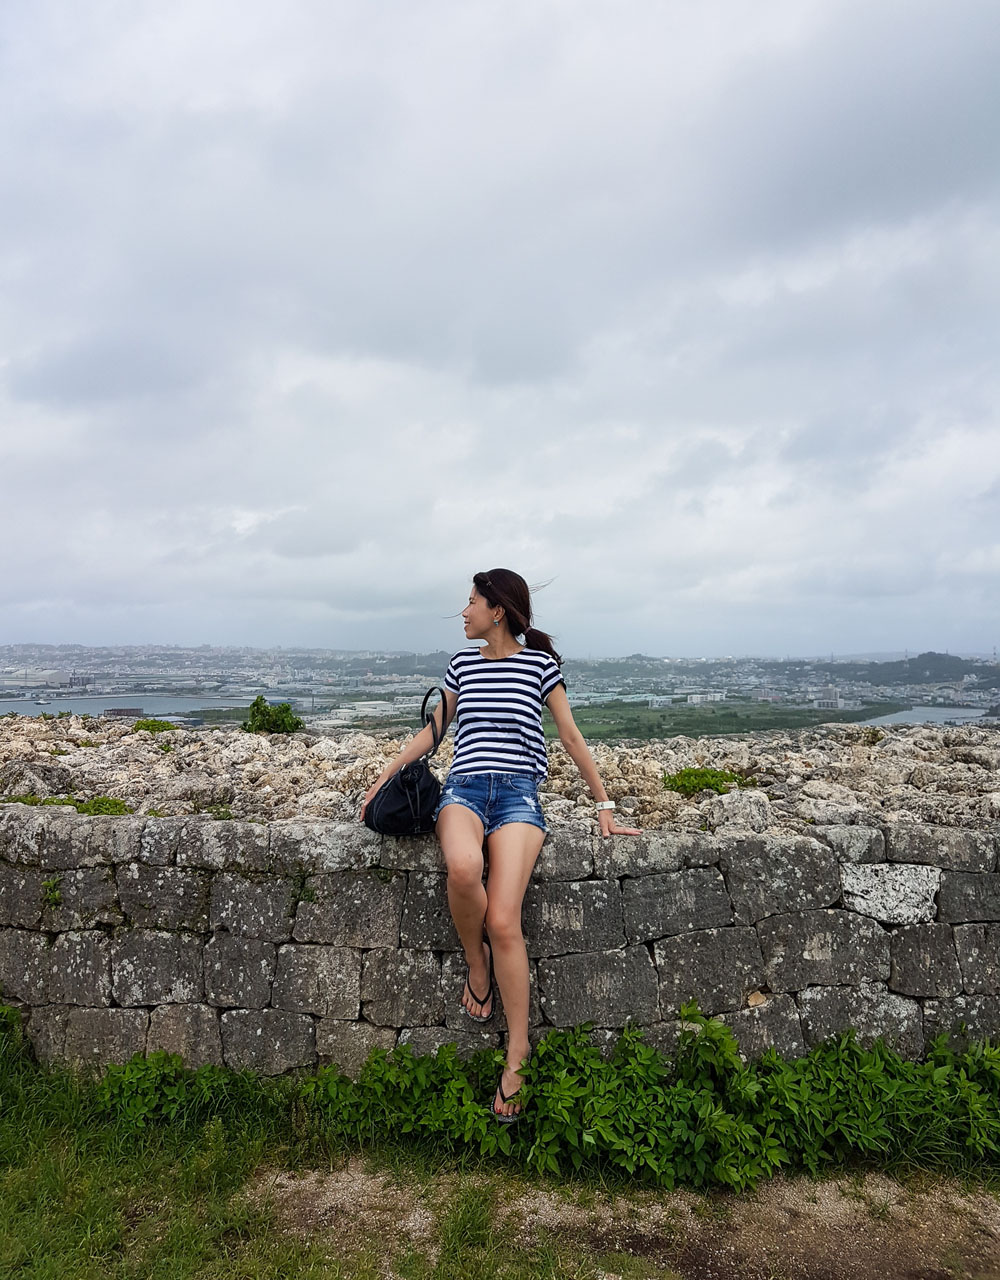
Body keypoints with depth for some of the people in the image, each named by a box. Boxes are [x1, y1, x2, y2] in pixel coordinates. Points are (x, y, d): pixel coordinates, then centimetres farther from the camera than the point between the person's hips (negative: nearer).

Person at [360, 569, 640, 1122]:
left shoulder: (539, 662, 7)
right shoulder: (462, 663, 17)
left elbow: (571, 735, 10)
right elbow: (433, 728, 26)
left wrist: (604, 806, 11)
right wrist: (385, 774, 22)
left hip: (518, 792, -2)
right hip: (463, 787, 3)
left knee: (503, 919, -20)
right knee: (463, 868, -34)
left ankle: (517, 1050, 0)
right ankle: (476, 962, -3)